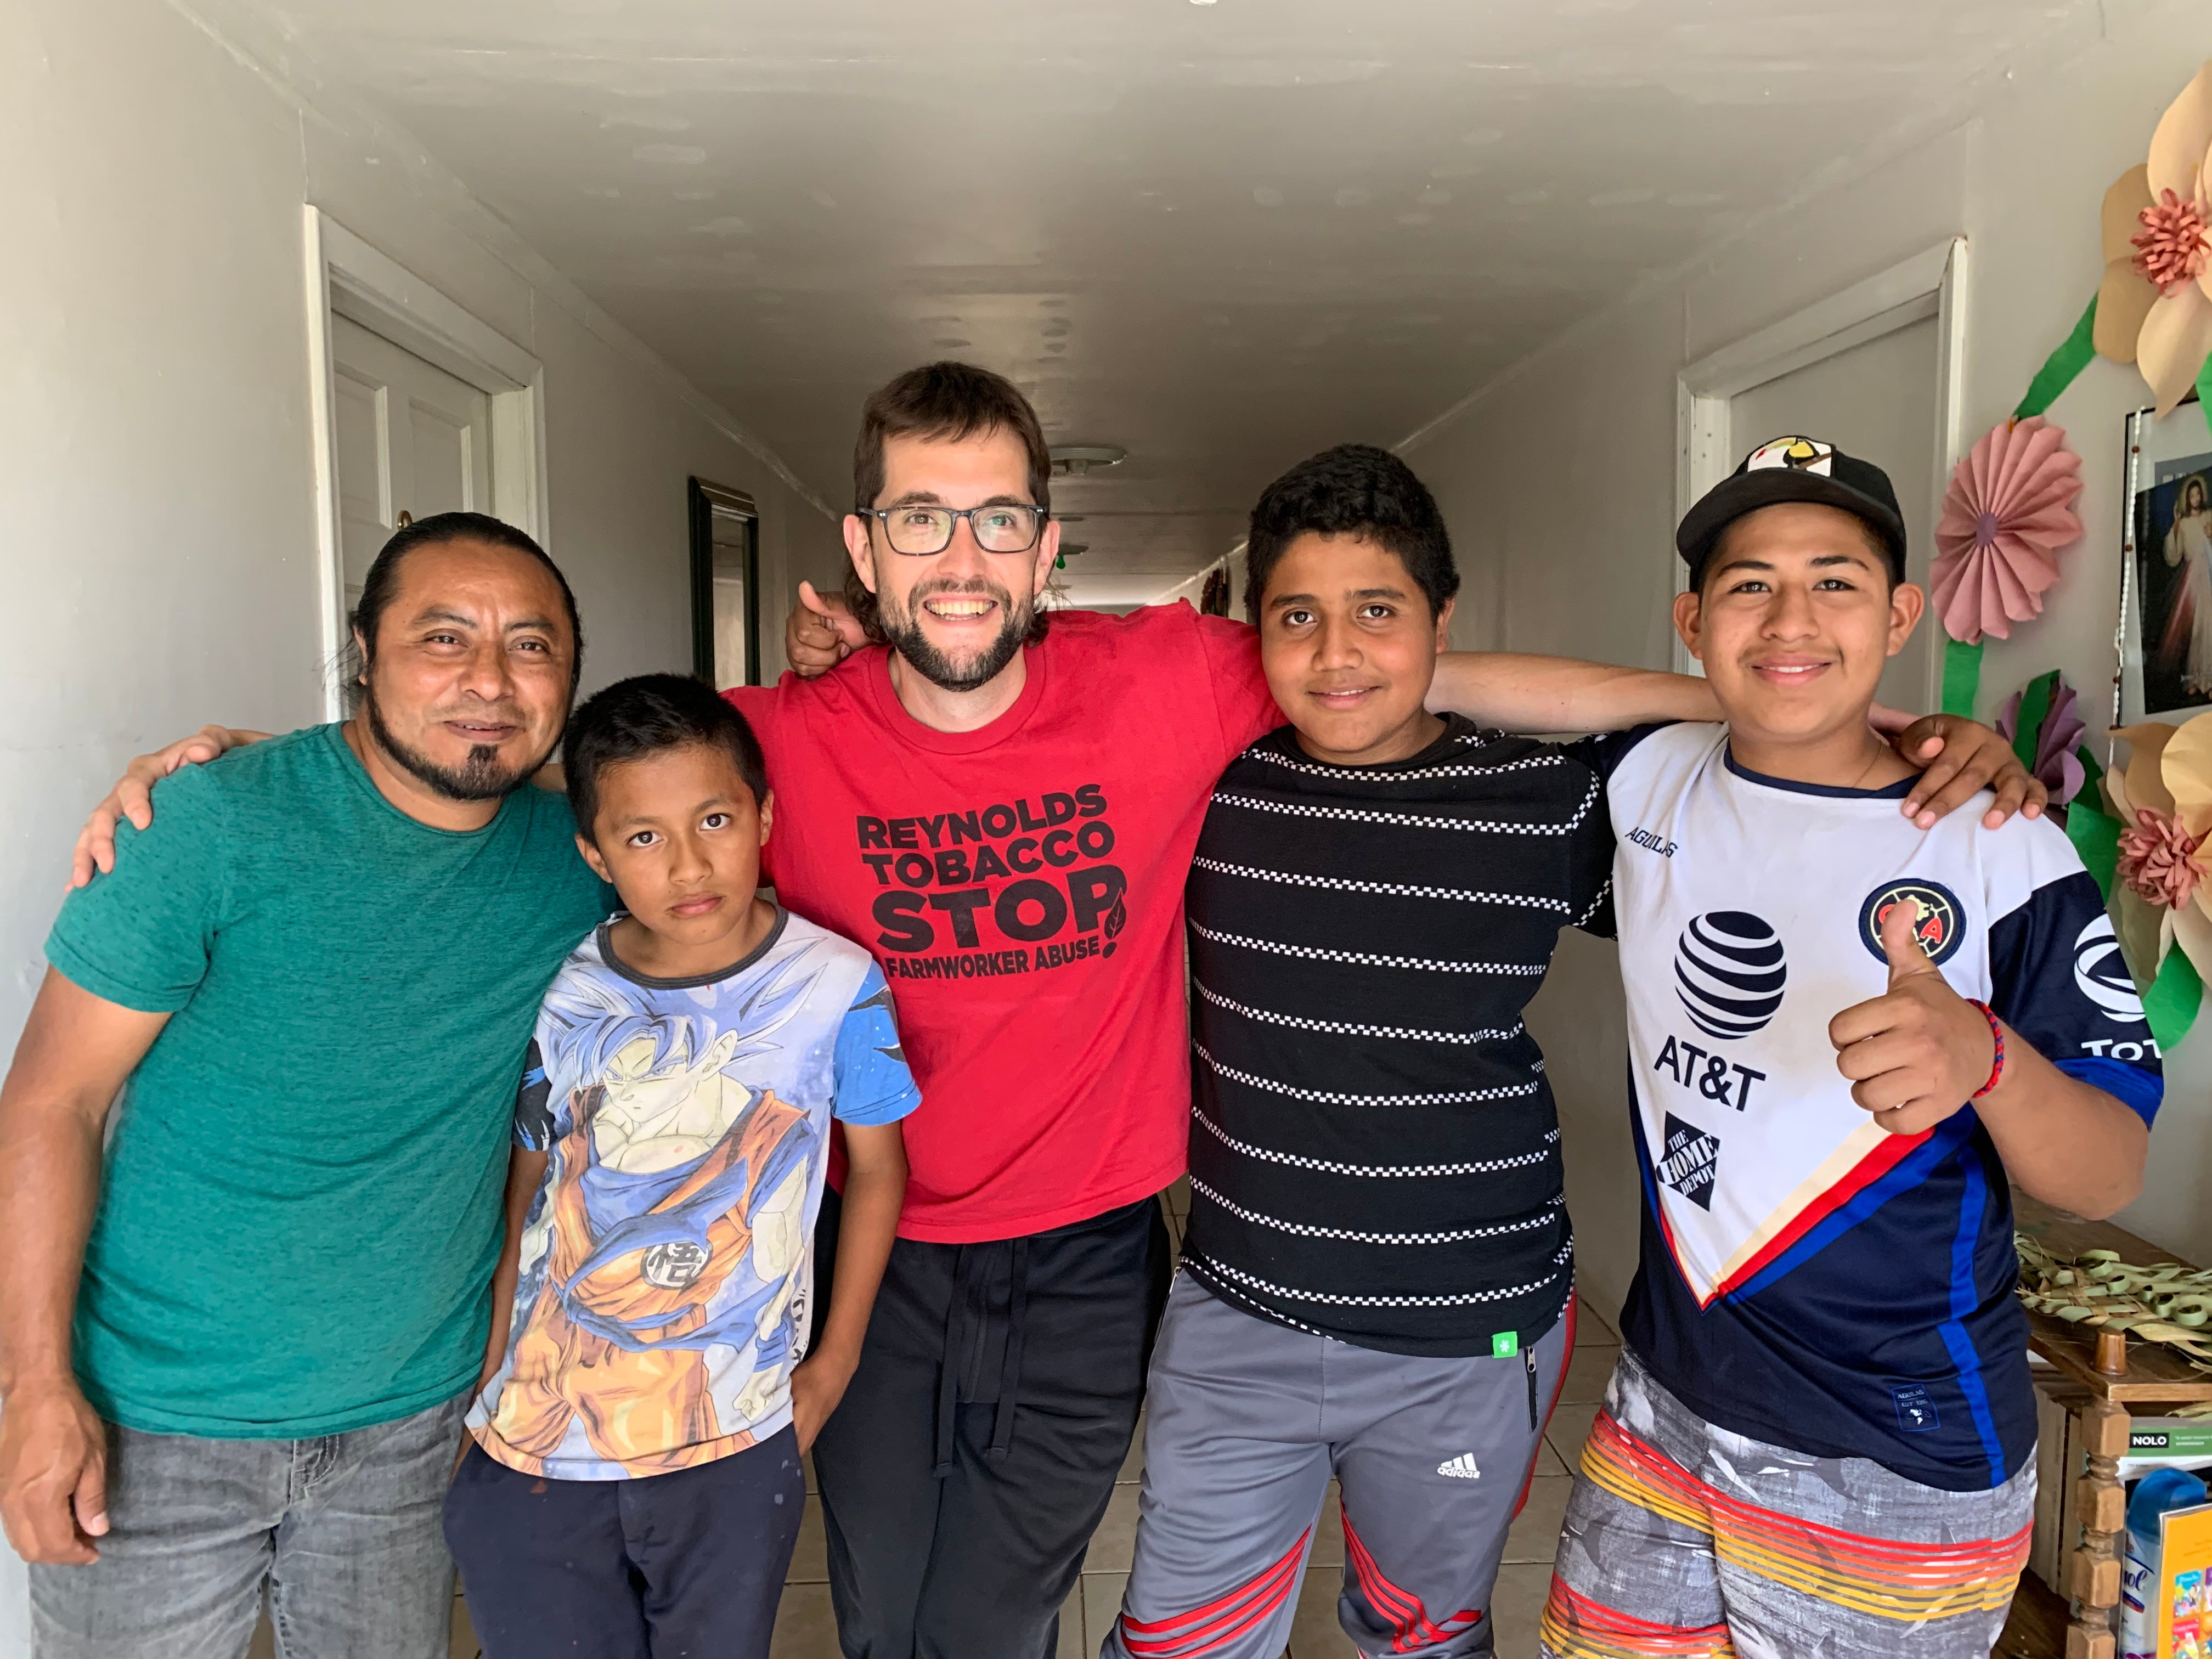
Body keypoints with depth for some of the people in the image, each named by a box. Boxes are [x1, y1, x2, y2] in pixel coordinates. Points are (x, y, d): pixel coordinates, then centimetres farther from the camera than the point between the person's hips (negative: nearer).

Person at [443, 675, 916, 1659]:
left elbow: (877, 1168, 1)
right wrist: (493, 1377, 6)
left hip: (731, 1455, -1)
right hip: (536, 1445, 1)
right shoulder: (558, 994, -6)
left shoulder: (837, 986, -12)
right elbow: (527, 1195, 5)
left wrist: (833, 1365, 3)